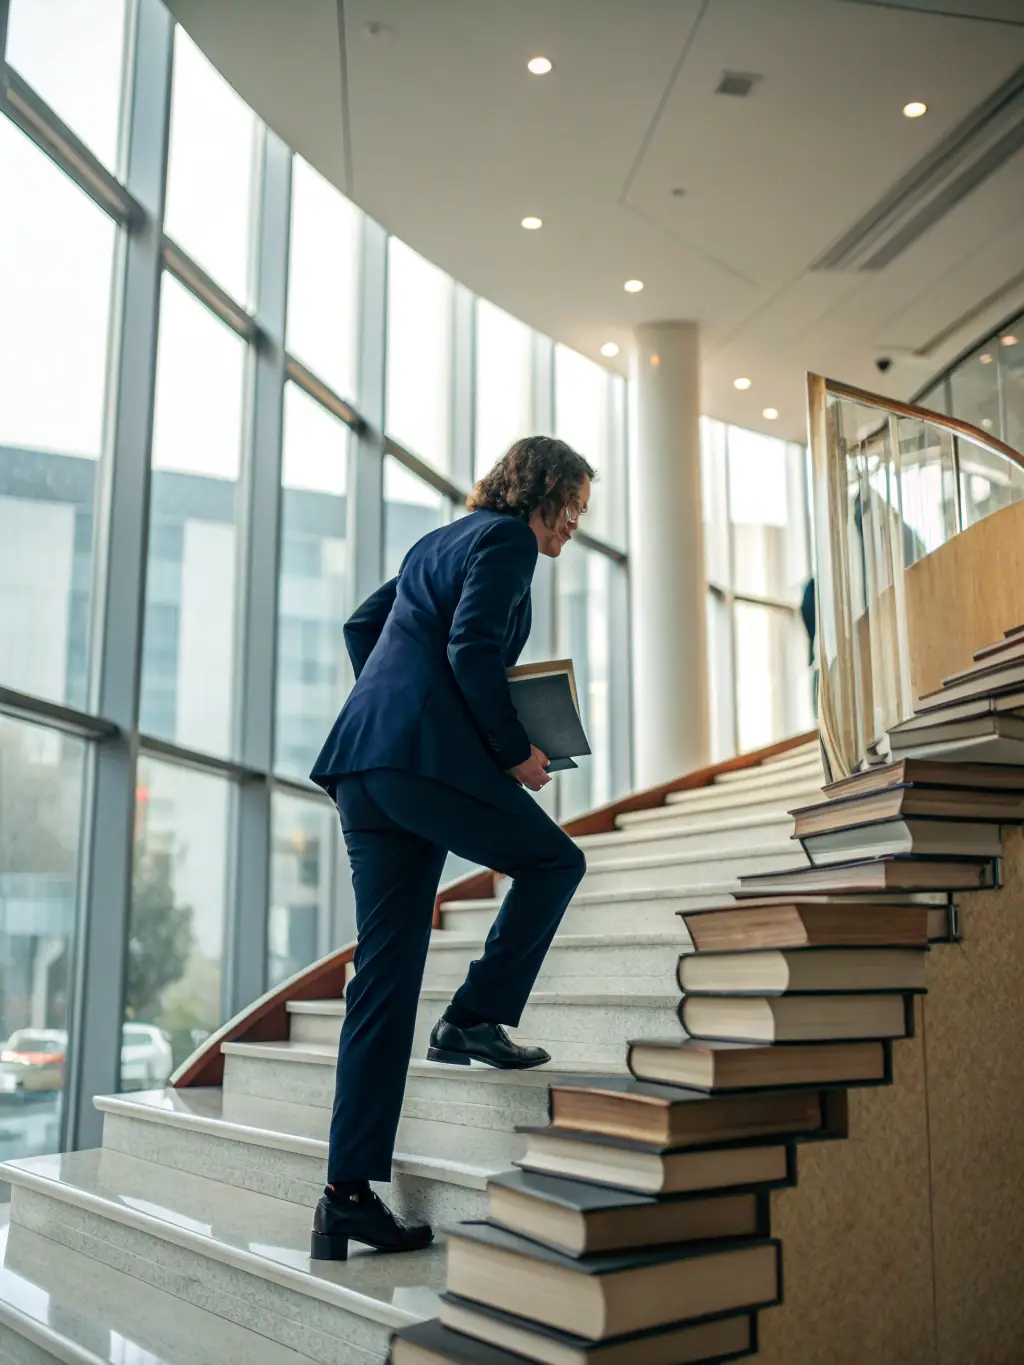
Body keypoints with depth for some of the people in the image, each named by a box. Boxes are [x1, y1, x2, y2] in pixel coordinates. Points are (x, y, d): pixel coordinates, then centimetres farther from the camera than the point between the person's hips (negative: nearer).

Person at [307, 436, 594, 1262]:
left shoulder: (440, 542, 27)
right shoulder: (507, 538, 0)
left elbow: (363, 626, 30)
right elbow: (471, 647, -14)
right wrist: (517, 748, -6)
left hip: (364, 760, 9)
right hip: (430, 756, -9)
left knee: (384, 977, 6)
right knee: (555, 861, 14)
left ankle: (348, 1194, 7)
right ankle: (475, 1019, 6)